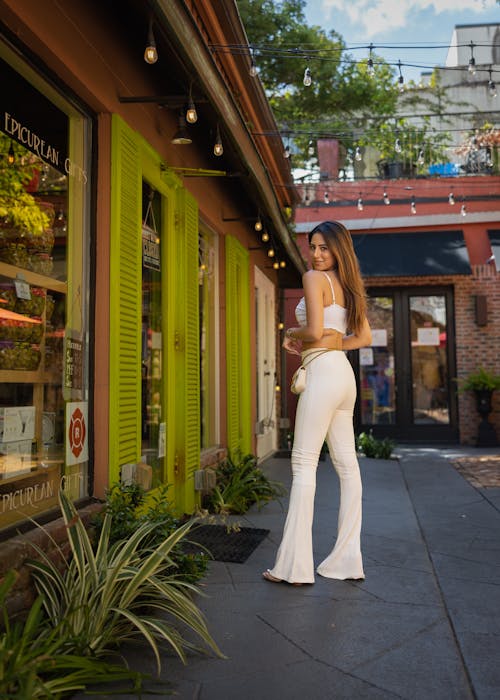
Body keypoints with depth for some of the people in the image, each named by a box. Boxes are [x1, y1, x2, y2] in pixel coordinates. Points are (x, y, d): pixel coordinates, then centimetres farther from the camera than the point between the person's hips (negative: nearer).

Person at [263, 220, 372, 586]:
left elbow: (314, 330, -17)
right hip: (344, 372, 9)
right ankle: (348, 559, 15)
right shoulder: (348, 285, 18)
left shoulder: (314, 278, -6)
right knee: (347, 464, 8)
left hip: (323, 372, -9)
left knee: (304, 462, -6)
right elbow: (365, 337, 20)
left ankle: (295, 565, -3)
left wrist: (292, 333, 3)